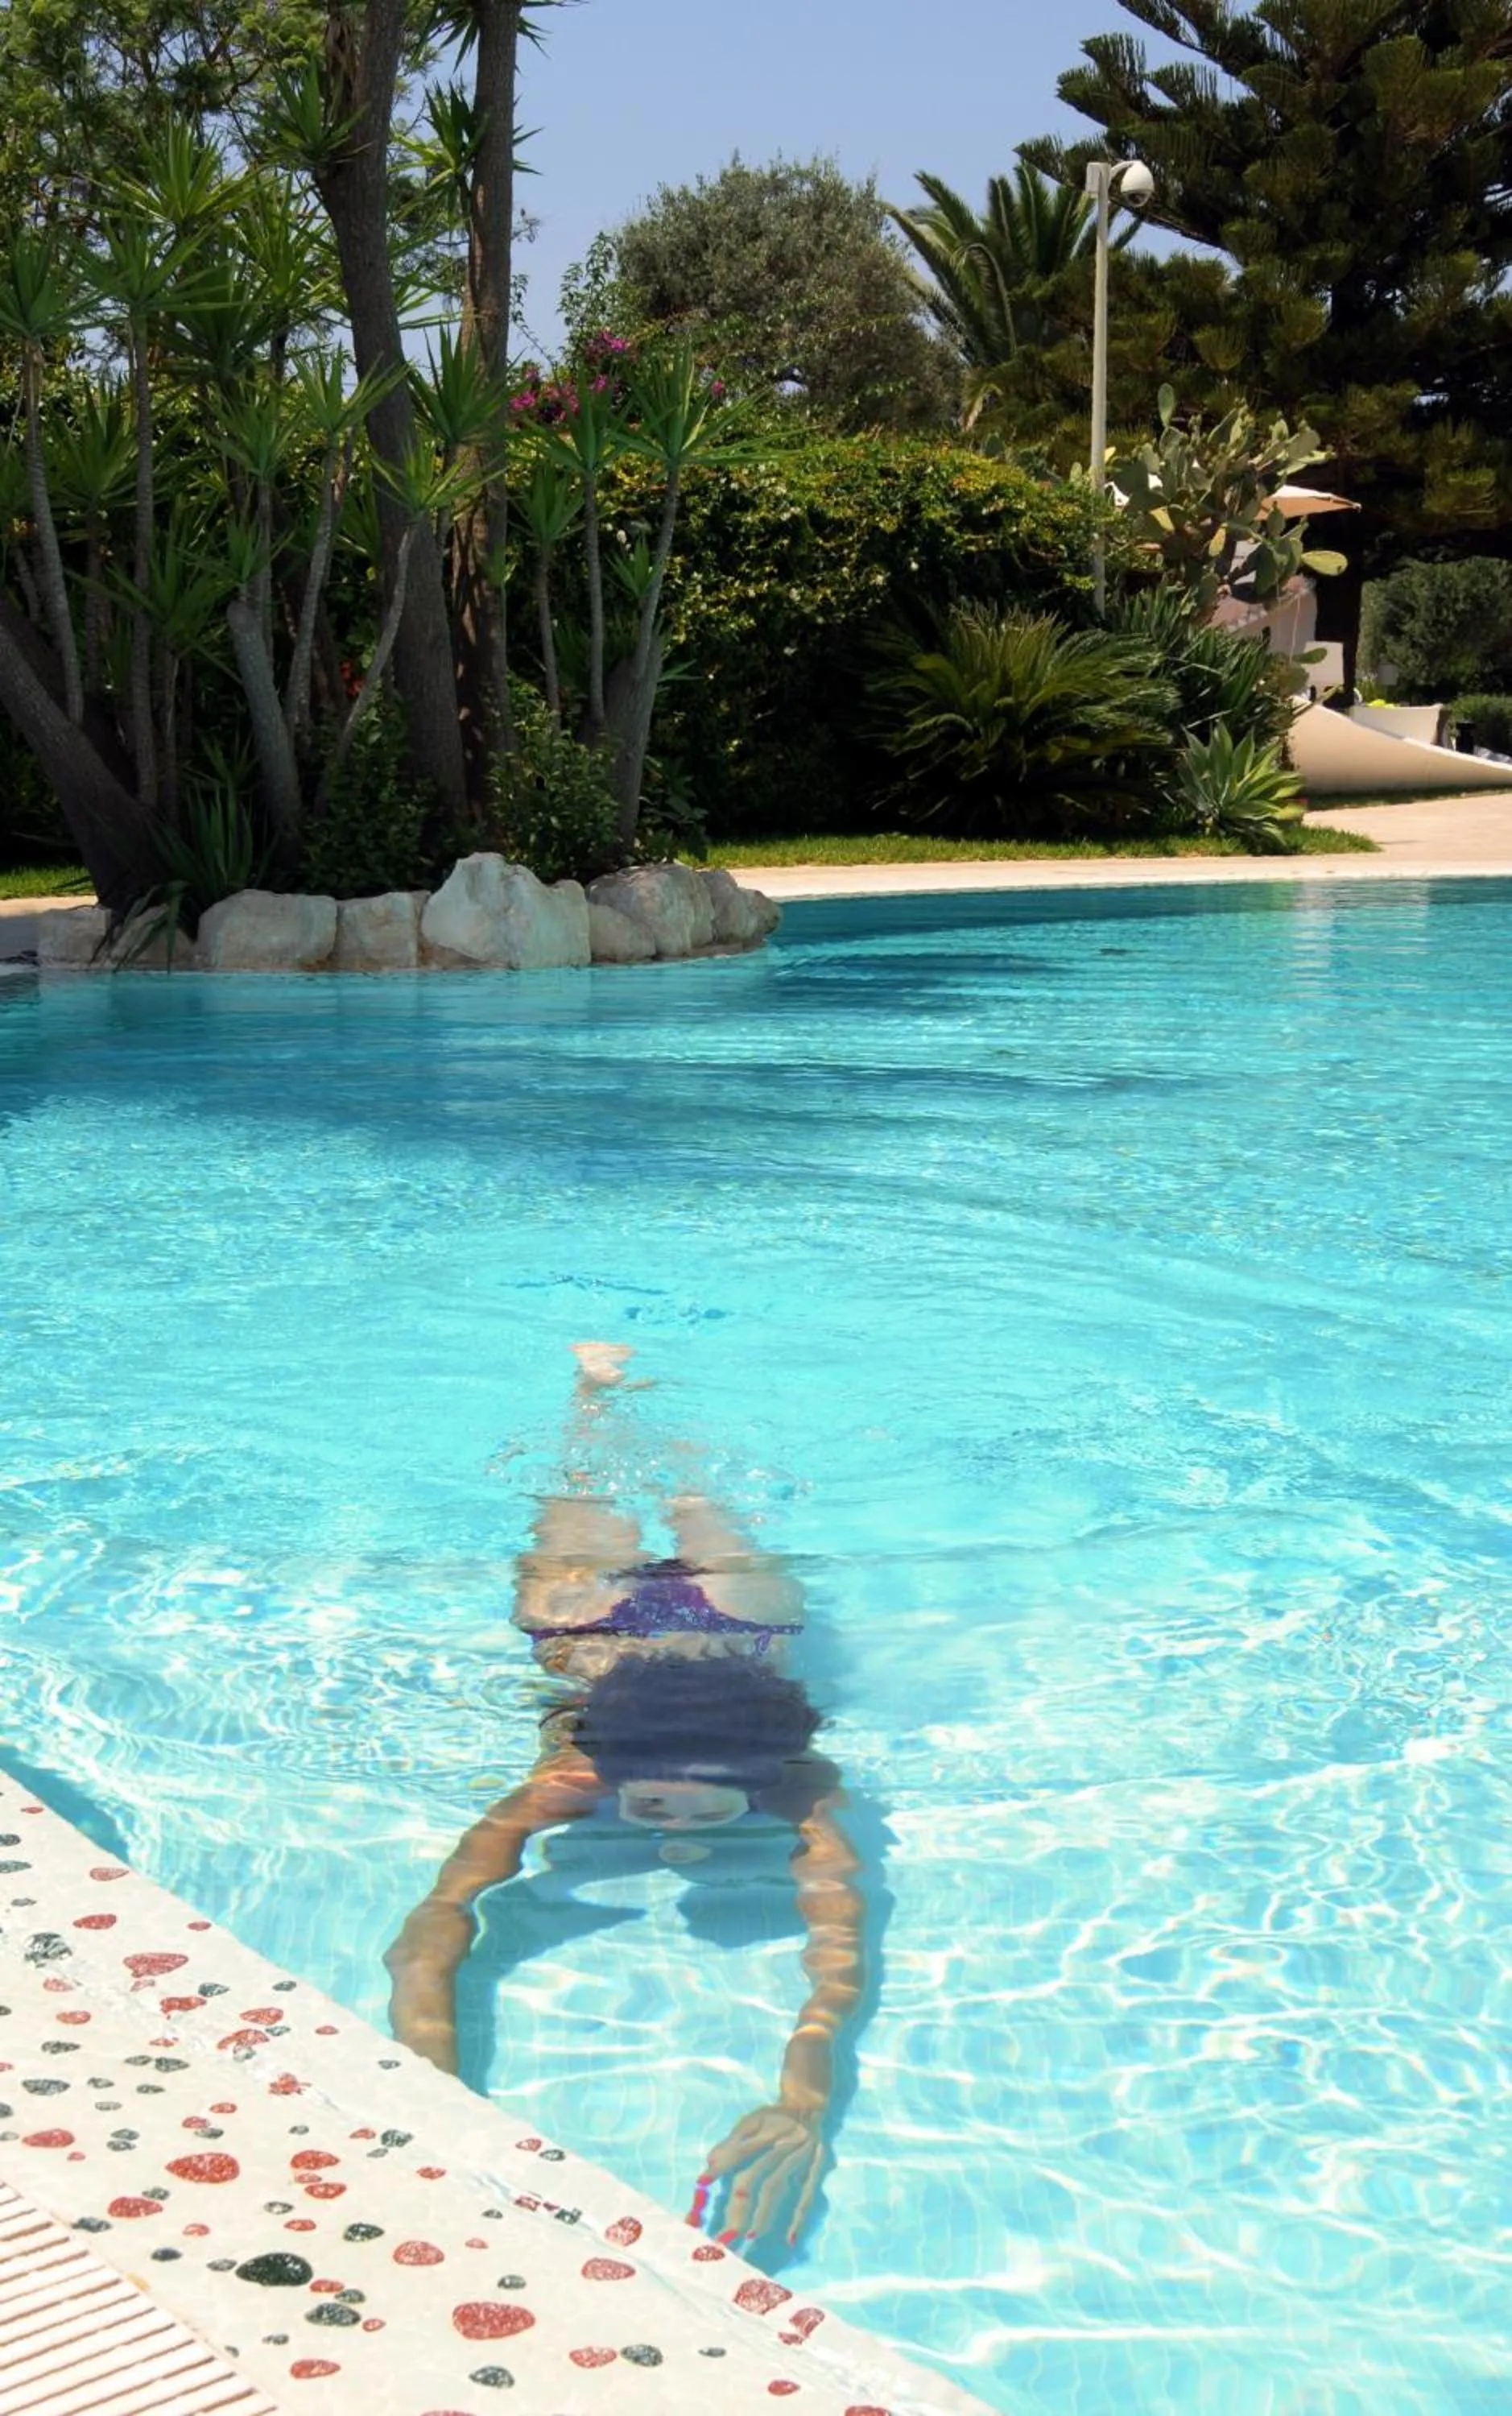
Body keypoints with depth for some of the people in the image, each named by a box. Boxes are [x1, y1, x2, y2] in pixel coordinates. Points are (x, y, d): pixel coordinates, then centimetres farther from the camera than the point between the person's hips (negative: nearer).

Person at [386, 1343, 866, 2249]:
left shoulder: (799, 1785, -45)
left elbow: (839, 1926, -57)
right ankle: (598, 1389, 57)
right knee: (587, 1521, 33)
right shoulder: (568, 1780, -46)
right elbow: (428, 1937, -55)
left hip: (738, 1619, 0)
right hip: (593, 1622, 0)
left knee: (704, 1529, 34)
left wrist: (804, 2097, -75)